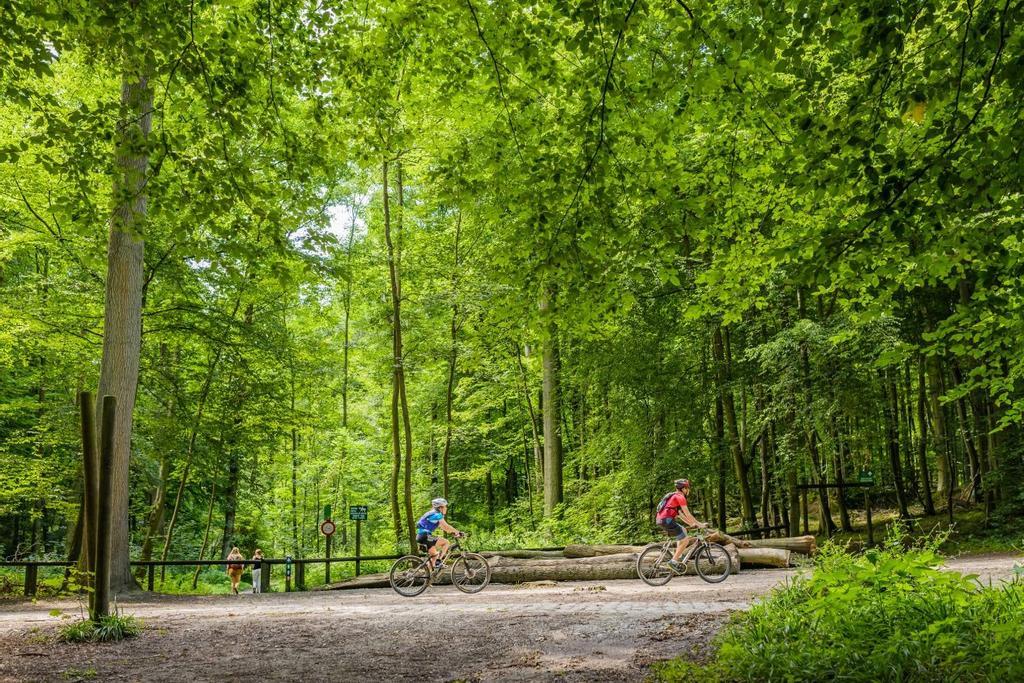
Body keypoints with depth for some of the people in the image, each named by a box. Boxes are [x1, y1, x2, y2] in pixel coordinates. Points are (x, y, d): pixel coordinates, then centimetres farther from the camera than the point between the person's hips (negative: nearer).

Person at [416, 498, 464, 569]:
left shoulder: (433, 514, 17)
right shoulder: (437, 514, -12)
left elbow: (443, 527, 21)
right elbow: (446, 526, -15)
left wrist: (453, 532, 15)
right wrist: (458, 532, -8)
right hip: (425, 536, -9)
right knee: (446, 542, -9)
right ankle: (438, 561, -6)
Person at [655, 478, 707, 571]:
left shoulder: (674, 496, 25)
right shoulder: (680, 497, -5)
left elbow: (680, 514, 28)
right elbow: (688, 514, -8)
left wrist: (691, 524, 27)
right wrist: (700, 524, -2)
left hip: (661, 521, 10)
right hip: (667, 520, -10)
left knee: (683, 531, 25)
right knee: (685, 540, -4)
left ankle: (677, 555, 18)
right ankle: (674, 561, -7)